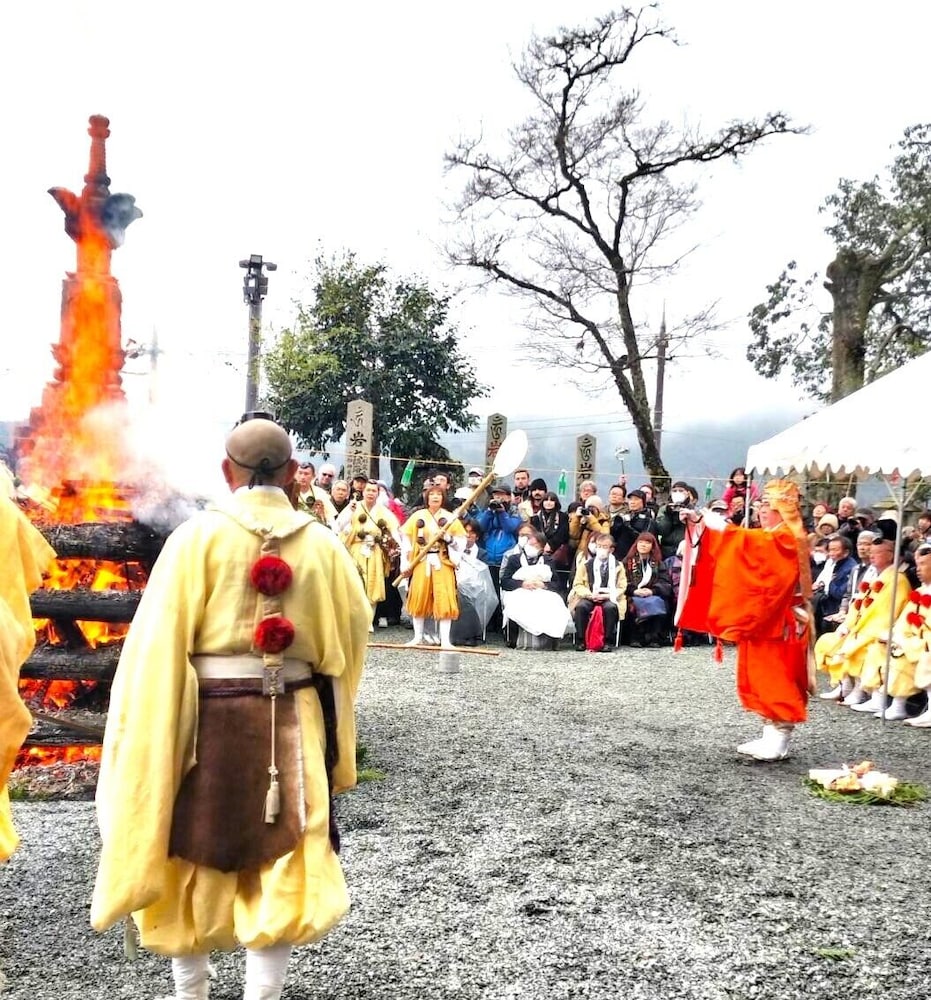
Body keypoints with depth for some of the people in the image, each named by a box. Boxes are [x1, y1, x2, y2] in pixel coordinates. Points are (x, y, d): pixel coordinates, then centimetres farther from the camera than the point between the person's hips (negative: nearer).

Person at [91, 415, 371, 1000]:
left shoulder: (198, 536, -8)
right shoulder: (322, 544, -2)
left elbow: (158, 644, -11)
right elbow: (351, 635, 5)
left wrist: (147, 736, -5)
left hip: (206, 723, -1)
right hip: (293, 726, 1)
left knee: (191, 862, 18)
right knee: (281, 871, 11)